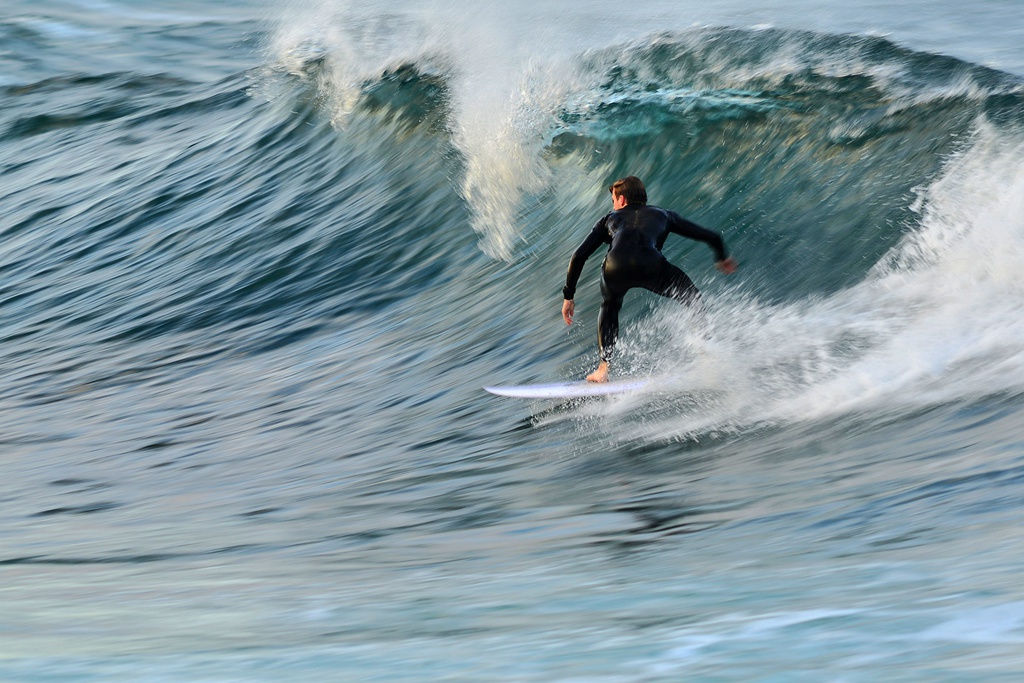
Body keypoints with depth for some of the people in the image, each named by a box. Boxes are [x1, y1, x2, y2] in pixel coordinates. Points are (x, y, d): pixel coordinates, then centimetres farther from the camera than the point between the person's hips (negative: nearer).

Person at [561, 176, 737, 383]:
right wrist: (721, 258, 60)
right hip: (651, 265, -1)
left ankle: (603, 368, 24)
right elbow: (712, 237, 39)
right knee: (695, 301, 26)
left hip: (616, 268, 1)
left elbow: (579, 256, 28)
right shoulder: (663, 215, 37)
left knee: (609, 308, 34)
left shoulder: (611, 219, 37)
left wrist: (568, 296, 35)